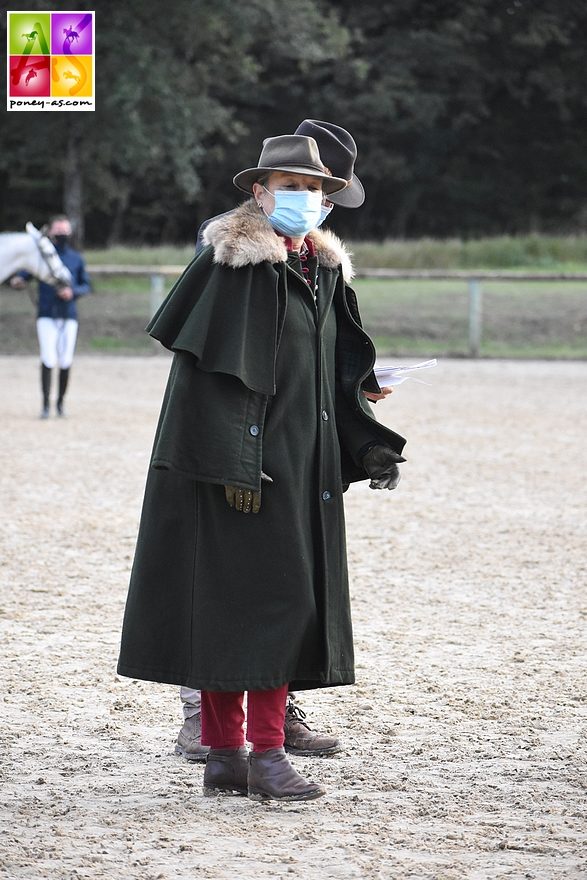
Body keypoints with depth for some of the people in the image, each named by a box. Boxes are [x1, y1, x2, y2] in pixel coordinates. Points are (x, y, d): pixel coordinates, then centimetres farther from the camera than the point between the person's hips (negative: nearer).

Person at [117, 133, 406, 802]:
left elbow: (340, 376, 19)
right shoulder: (229, 265, -10)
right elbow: (211, 368, -16)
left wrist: (367, 445, 6)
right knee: (263, 596, -9)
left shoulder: (325, 270, 14)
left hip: (304, 466, 8)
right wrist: (234, 464, -22)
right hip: (244, 464, -8)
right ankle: (264, 755, -5)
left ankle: (226, 758, 12)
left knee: (294, 602, 7)